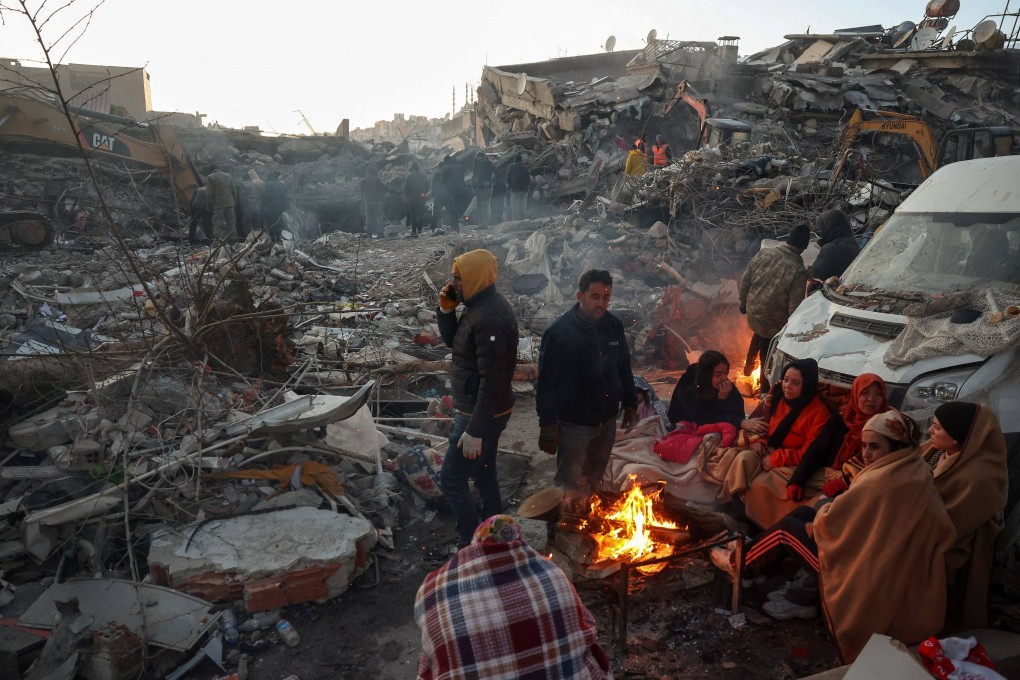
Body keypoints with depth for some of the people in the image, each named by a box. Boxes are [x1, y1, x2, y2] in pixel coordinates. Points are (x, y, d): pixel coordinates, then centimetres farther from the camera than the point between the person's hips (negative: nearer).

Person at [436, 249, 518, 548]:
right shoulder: (479, 306, 6)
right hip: (479, 409, 10)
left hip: (483, 414, -10)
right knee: (484, 474, 22)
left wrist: (475, 430, -26)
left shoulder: (490, 318, -27)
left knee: (451, 479, 0)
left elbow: (492, 379, -28)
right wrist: (446, 309, -2)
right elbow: (452, 339, 17)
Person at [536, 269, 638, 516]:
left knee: (594, 482, 23)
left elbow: (624, 368, 12)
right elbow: (546, 383, -17)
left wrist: (630, 403, 15)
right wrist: (547, 426, -17)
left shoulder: (614, 326, -1)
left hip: (607, 420, 6)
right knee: (570, 492, 7)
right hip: (574, 423, -5)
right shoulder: (559, 332, -18)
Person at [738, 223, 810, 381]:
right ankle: (765, 391, 35)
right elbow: (794, 307, -22)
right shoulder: (798, 271, -25)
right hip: (774, 323, -5)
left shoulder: (763, 253, -11)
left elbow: (745, 280, -2)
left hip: (753, 313, 5)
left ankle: (748, 367, 57)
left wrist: (743, 302, 15)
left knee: (758, 336, 36)